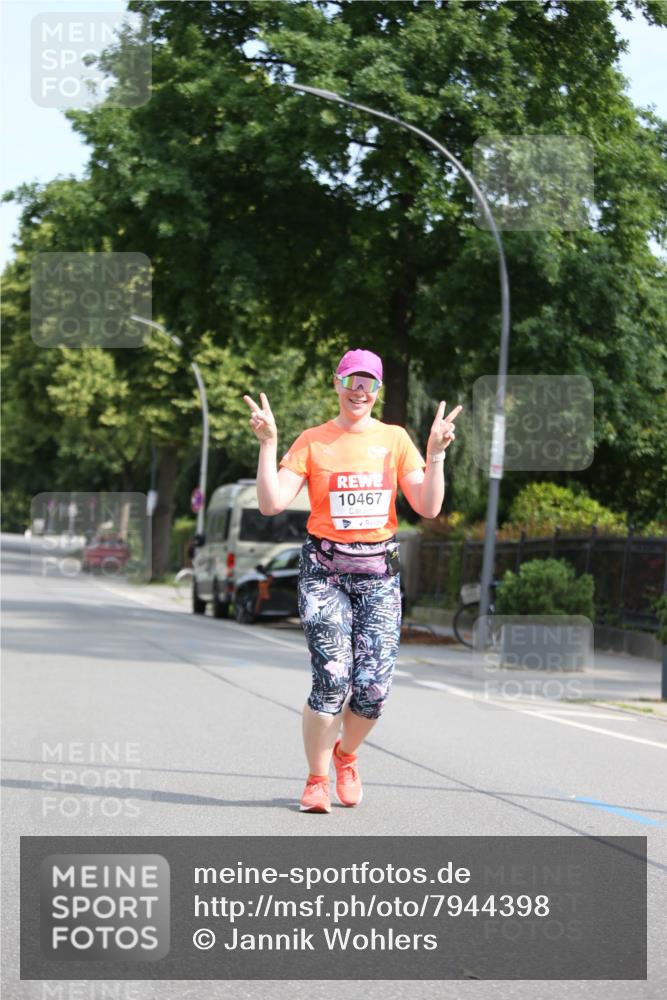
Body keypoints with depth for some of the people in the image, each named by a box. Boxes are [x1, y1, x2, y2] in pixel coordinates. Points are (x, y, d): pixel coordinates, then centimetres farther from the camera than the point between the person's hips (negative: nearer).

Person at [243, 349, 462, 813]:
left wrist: (436, 453, -8)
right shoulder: (312, 442, 3)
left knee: (373, 684, -7)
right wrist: (268, 443, -12)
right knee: (332, 677, -15)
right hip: (324, 569, -2)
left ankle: (346, 756, 24)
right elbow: (272, 503, -7)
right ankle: (317, 779, 4)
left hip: (379, 572, 2)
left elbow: (428, 508, 1)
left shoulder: (395, 439, 8)